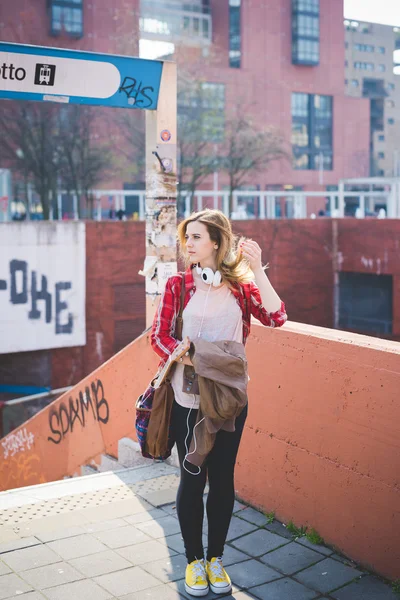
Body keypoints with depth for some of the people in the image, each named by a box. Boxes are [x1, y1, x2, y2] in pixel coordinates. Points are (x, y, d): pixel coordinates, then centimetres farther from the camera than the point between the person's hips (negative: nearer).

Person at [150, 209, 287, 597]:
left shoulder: (240, 285, 0)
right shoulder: (178, 284, -2)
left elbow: (275, 317, -14)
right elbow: (158, 336, -5)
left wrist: (257, 269, -18)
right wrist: (189, 359, -21)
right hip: (189, 399, -1)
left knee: (223, 478, 10)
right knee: (192, 478, 8)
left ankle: (216, 559, 28)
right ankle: (194, 561, 25)